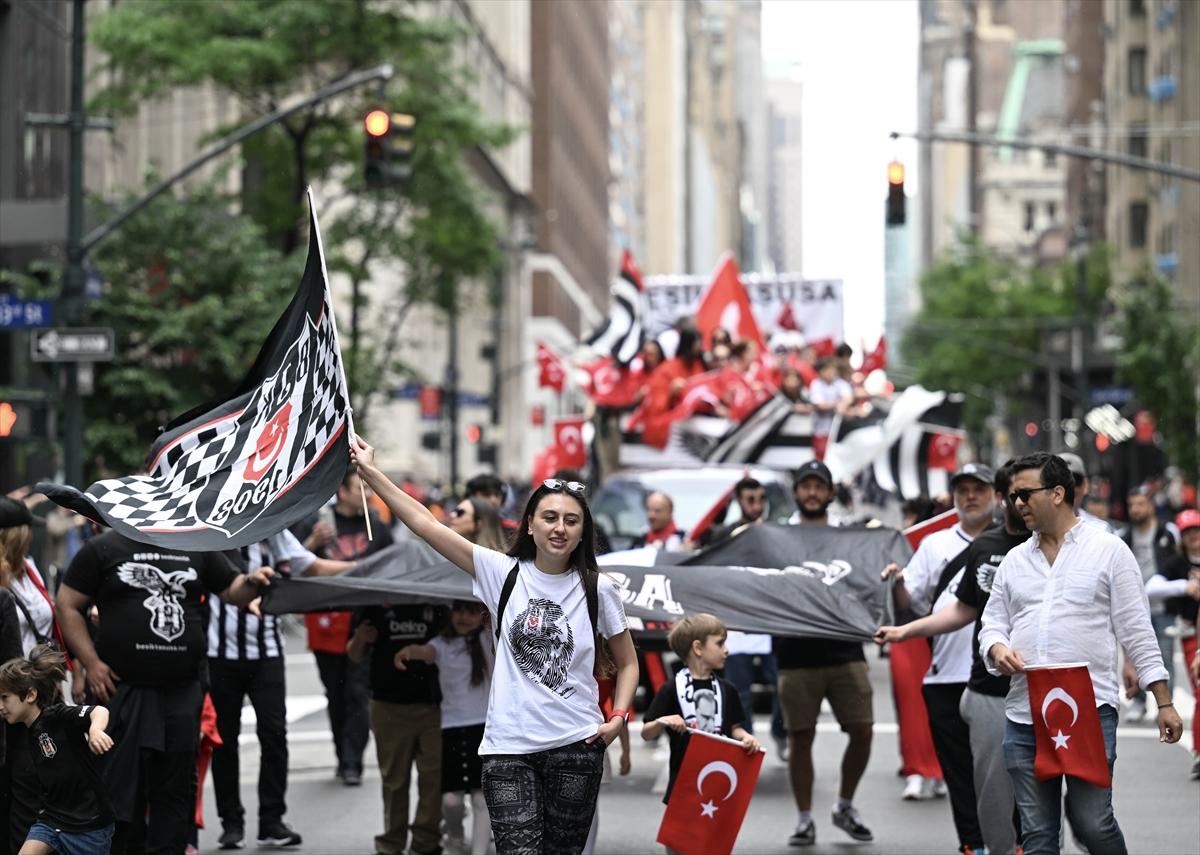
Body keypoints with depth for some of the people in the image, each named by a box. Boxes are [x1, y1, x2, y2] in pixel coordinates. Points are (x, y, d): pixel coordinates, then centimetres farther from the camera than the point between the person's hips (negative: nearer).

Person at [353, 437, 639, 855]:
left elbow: (628, 663, 12)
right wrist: (371, 471, -5)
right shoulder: (503, 573, 1)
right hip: (509, 746, -1)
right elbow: (427, 525, -2)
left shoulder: (597, 589, 1)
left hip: (576, 743, 1)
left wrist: (618, 717, -4)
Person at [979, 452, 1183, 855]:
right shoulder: (1014, 560, 16)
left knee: (1092, 822, -10)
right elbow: (992, 624, 18)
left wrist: (1163, 702, -3)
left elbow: (1137, 632, 1)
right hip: (1024, 715, 5)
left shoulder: (1108, 550, 2)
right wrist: (997, 649, -7)